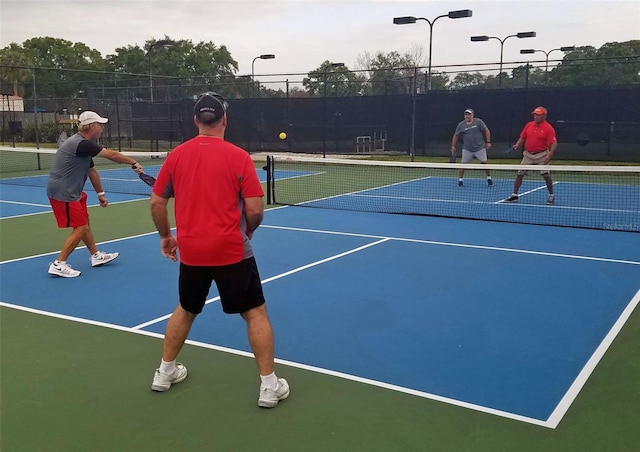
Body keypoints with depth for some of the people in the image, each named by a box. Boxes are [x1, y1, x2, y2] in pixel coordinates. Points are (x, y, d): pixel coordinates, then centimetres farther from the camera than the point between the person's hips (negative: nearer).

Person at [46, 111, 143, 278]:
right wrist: (134, 163, -10)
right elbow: (112, 155, -21)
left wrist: (100, 193, 24)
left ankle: (96, 256, 34)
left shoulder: (84, 145, 10)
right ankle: (58, 264, 0)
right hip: (62, 193, -10)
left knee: (85, 223, 19)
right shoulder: (81, 144, -22)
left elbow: (91, 170, 20)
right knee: (80, 228, -7)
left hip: (71, 191, 10)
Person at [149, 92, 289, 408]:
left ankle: (165, 372, 35)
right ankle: (269, 385, 9)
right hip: (231, 251, -4)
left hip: (191, 251, 4)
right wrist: (248, 232, 8)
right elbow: (254, 210, -12)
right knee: (256, 313, 8)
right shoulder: (238, 157, -10)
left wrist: (165, 235, 20)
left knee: (185, 310, 25)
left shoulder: (176, 156, 1)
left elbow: (156, 203, 5)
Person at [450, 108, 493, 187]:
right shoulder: (461, 125, 0)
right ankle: (460, 180, 8)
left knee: (484, 163, -2)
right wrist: (453, 146, 6)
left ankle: (489, 178, 15)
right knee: (463, 164, -5)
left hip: (480, 148, -1)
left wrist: (488, 142, -7)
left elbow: (486, 131, -1)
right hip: (467, 149, 1)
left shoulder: (478, 122, -4)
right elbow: (456, 136, 9)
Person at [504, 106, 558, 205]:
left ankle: (551, 195, 10)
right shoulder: (529, 125, 6)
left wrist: (550, 154, -26)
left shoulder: (548, 128, -10)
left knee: (546, 175, -10)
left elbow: (554, 143, -14)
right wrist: (517, 145, -4)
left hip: (541, 155, -4)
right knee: (519, 174, 4)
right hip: (528, 155, 5)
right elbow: (522, 137, 14)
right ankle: (514, 195, 17)